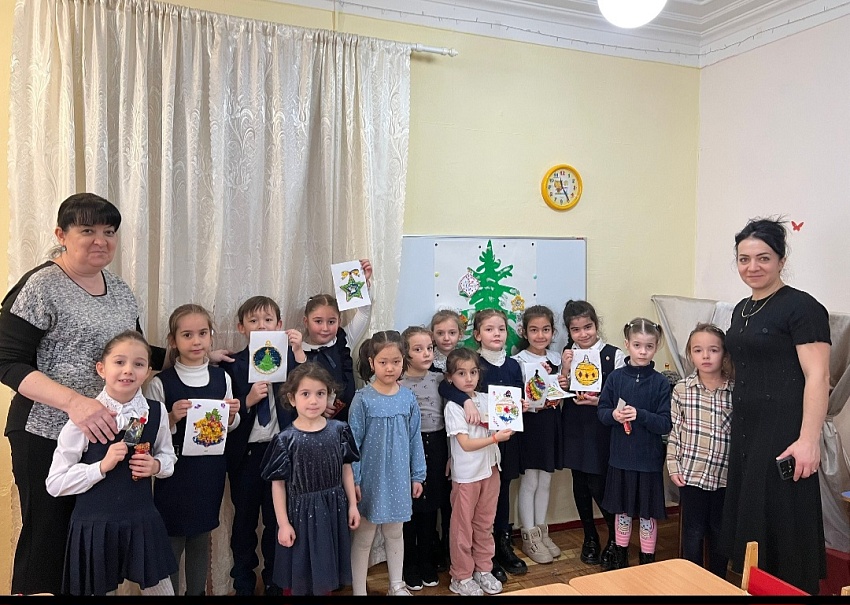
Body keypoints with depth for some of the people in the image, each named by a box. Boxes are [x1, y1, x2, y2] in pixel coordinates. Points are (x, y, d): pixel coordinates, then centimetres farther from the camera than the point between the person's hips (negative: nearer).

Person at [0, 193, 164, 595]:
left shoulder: (121, 291, 9)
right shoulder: (40, 287, -10)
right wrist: (73, 401, -26)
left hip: (107, 433, 6)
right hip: (47, 434, -5)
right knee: (47, 535, 5)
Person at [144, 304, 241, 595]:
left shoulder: (222, 377, 1)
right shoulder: (160, 383, -11)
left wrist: (231, 415, -8)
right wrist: (172, 418, -24)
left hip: (211, 470, 4)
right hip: (175, 472, -3)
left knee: (201, 539, 17)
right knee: (172, 541, 5)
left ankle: (198, 591, 35)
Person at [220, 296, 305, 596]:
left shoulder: (288, 357, 1)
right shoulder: (232, 365, -1)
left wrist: (299, 352, -23)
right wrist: (248, 400, -19)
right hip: (245, 453, 0)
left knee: (277, 520, 11)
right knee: (244, 520, 14)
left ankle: (275, 582, 30)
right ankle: (243, 584, 32)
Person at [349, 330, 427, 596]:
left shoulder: (408, 398, -3)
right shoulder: (363, 399, -13)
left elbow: (415, 439, 4)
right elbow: (354, 442, -10)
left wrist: (417, 475, 6)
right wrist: (353, 480, -10)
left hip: (398, 477, 3)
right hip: (371, 478, -3)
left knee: (395, 533, 19)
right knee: (363, 538, 9)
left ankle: (397, 586, 35)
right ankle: (359, 591, 24)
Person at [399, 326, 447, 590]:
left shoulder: (439, 379, 3)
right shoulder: (397, 383, -8)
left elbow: (448, 416, 6)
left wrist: (449, 455, 5)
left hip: (435, 445, 3)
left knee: (430, 507, 13)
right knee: (409, 507, 7)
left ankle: (427, 562, 30)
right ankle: (409, 565, 24)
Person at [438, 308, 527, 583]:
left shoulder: (513, 365, 7)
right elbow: (446, 386, -23)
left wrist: (523, 405, -4)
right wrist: (467, 401, -37)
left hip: (508, 437, 4)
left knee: (503, 491, 15)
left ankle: (504, 545, 30)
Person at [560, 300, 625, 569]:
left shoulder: (614, 355, -7)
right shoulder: (567, 355, 3)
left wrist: (600, 401, -20)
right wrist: (565, 371, -11)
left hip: (602, 429, -4)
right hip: (574, 428, 4)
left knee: (598, 484, -3)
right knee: (580, 483, 12)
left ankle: (615, 538, 23)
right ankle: (590, 538, 31)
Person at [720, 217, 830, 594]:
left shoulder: (802, 308, -10)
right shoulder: (742, 309, 13)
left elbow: (817, 377, -16)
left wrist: (808, 439, -22)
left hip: (783, 435, -8)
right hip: (744, 432, 8)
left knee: (783, 521, 0)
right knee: (748, 517, 14)